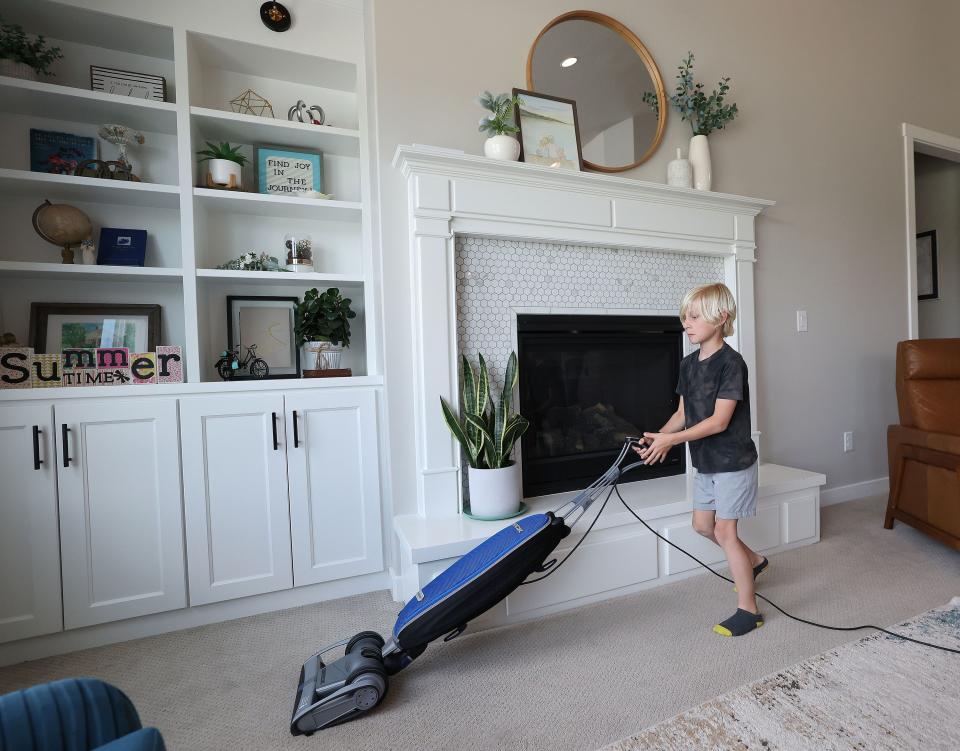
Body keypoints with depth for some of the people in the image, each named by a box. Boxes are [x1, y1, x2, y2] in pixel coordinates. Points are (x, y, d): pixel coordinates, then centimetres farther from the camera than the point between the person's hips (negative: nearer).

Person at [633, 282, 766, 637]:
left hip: (733, 461, -8)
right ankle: (753, 560, 42)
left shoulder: (731, 362, -21)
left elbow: (719, 421, -25)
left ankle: (748, 609, 17)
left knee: (724, 531, -1)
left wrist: (671, 440, -29)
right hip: (706, 462, 8)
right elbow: (683, 413, 6)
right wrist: (659, 437, -10)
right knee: (702, 524, 17)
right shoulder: (688, 364, 4)